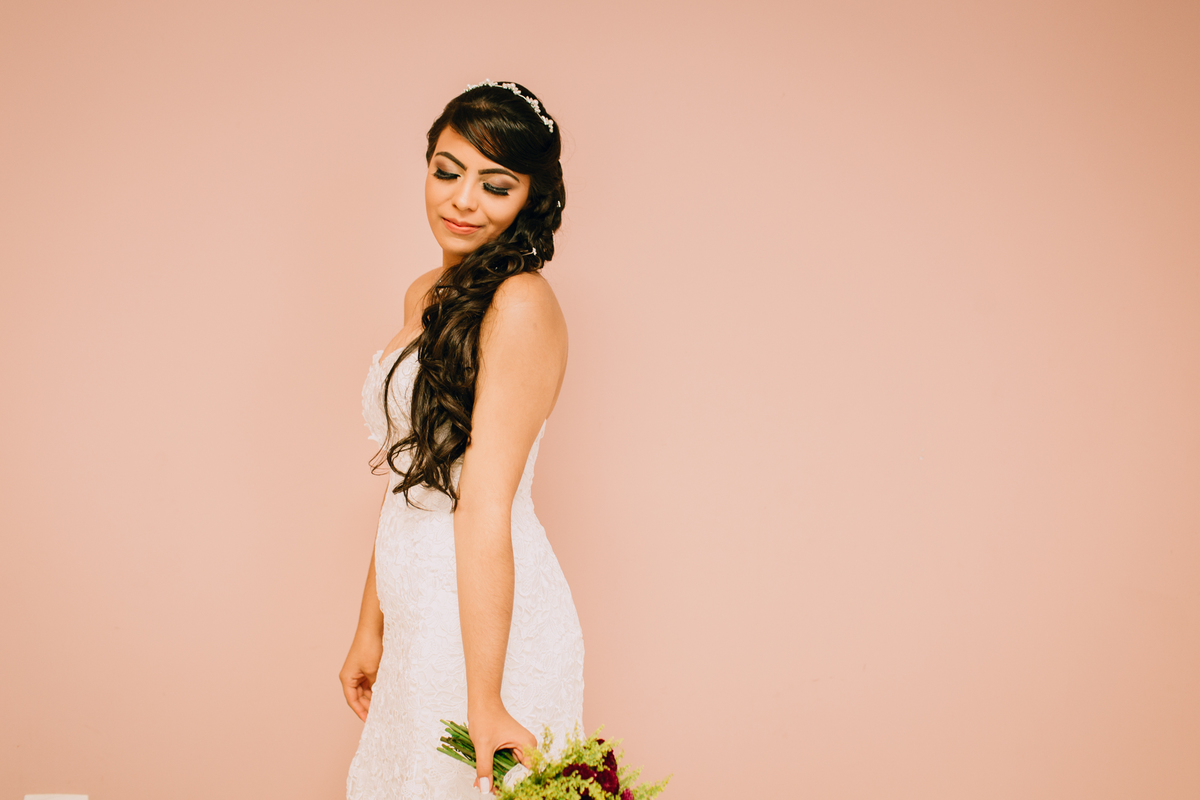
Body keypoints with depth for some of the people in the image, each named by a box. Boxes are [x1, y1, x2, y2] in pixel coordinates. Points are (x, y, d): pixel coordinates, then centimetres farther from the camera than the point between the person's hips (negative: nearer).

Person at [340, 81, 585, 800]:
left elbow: (485, 510, -22)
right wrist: (372, 627, 13)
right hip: (418, 620, 8)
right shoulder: (427, 295, 10)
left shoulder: (521, 303, -17)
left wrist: (485, 703, -22)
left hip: (490, 625, -8)